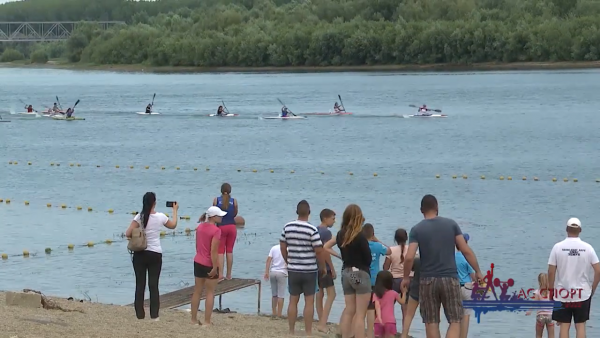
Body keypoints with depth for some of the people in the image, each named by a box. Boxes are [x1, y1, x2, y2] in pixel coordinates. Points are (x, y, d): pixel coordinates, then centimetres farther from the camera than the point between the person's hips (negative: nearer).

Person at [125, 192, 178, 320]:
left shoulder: (139, 217, -10)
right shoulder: (160, 217, -5)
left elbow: (128, 233, -16)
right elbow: (173, 225, 16)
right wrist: (175, 210, 30)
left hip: (140, 254, 0)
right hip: (155, 254, 1)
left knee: (140, 284, 7)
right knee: (153, 285, 6)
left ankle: (140, 314, 7)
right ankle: (154, 315, 4)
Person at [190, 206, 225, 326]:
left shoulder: (200, 227, 5)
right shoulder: (216, 230, -18)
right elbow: (213, 251, -21)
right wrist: (215, 268, -18)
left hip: (198, 262, 7)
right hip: (209, 265, -7)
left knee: (197, 291, 13)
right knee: (210, 293, 2)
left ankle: (194, 319, 18)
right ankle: (207, 321, 2)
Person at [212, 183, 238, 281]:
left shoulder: (216, 200, -5)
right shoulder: (234, 201, -3)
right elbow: (235, 214, 6)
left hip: (221, 227, -2)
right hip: (232, 226, 2)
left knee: (220, 251, 1)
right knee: (230, 251, 10)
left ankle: (220, 274, -10)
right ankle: (229, 274, 12)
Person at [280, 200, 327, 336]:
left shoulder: (287, 227, -1)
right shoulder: (312, 230, -15)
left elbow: (283, 247, 8)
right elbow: (319, 251, -13)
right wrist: (323, 267, 2)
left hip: (293, 270, 4)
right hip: (309, 270, -4)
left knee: (293, 300, 10)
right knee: (309, 301, 2)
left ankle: (291, 332, 15)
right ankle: (308, 333, 3)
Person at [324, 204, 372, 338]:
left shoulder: (341, 234, 1)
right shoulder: (360, 237, -17)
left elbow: (326, 247, 15)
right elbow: (368, 258, -11)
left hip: (346, 273, 6)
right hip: (360, 274, -6)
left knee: (349, 311, 12)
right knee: (360, 314, -4)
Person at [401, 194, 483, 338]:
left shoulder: (417, 229, -1)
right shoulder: (451, 224, 3)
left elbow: (409, 257, -9)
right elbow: (466, 251, 0)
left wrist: (406, 277, 6)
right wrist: (478, 272, 9)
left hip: (428, 280, 0)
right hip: (450, 278, 0)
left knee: (431, 322, 8)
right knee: (455, 321, 1)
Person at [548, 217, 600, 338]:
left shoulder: (558, 247, -7)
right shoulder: (587, 248, -5)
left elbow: (551, 272, -7)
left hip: (562, 294, -1)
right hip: (583, 294, 1)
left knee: (564, 326, 4)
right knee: (580, 325, 7)